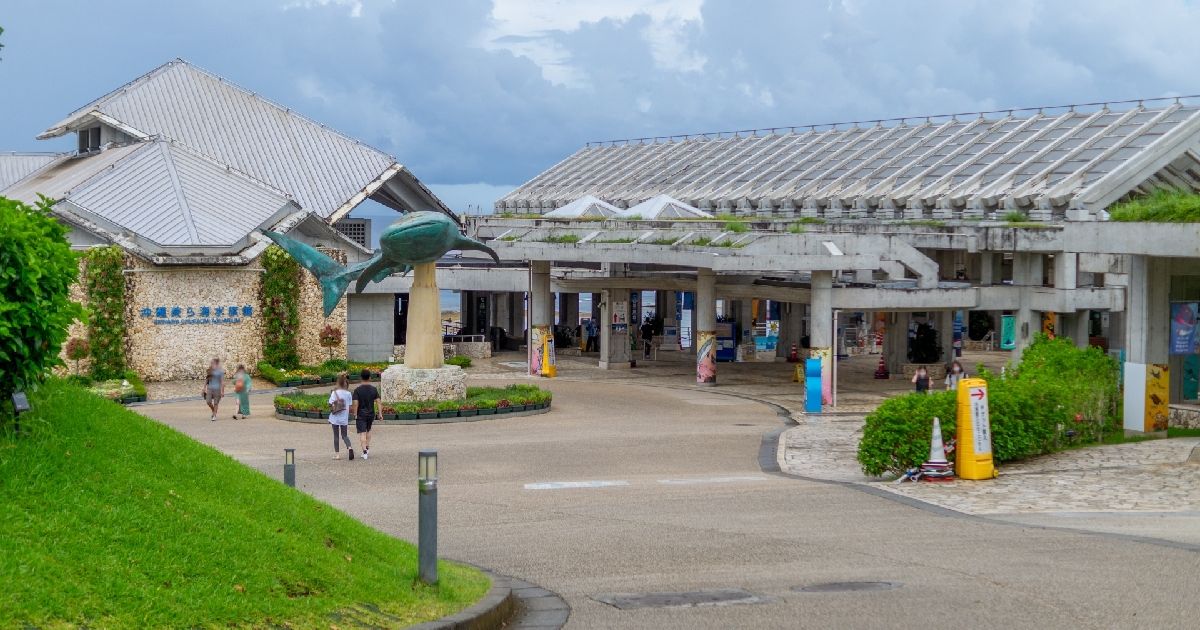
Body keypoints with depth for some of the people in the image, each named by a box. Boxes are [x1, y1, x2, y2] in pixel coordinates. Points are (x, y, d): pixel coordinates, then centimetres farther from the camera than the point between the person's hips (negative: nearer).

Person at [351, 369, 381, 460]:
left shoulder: (357, 390, -10)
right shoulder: (374, 389, -2)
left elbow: (356, 403, -13)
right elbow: (378, 401, -4)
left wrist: (355, 415, -4)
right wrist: (380, 413, 0)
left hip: (361, 415, -3)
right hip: (371, 414, 3)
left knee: (362, 433, -2)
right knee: (368, 430, 23)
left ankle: (365, 451, -10)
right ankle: (368, 448, 22)